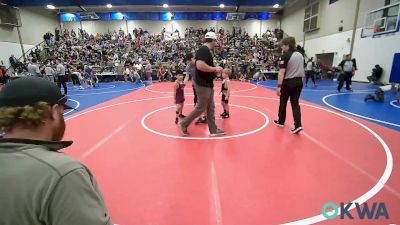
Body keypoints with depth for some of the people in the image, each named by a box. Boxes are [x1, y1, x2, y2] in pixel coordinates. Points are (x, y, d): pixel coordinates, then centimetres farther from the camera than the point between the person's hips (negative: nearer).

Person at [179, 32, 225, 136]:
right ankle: (184, 124, 16)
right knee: (201, 108, 0)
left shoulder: (206, 50, 14)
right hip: (202, 85, -10)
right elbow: (200, 65, -31)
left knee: (211, 108, 13)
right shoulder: (204, 50, -17)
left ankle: (213, 130, 22)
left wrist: (214, 70, 11)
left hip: (207, 84, 10)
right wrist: (215, 69, -20)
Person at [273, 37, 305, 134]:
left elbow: (282, 72, -22)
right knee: (295, 103, 7)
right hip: (298, 82, 6)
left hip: (288, 82, -6)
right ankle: (298, 125, -3)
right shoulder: (300, 55, 10)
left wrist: (279, 86, -24)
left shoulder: (286, 56, -14)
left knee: (283, 102, 12)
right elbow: (302, 70, 15)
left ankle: (281, 122, 28)